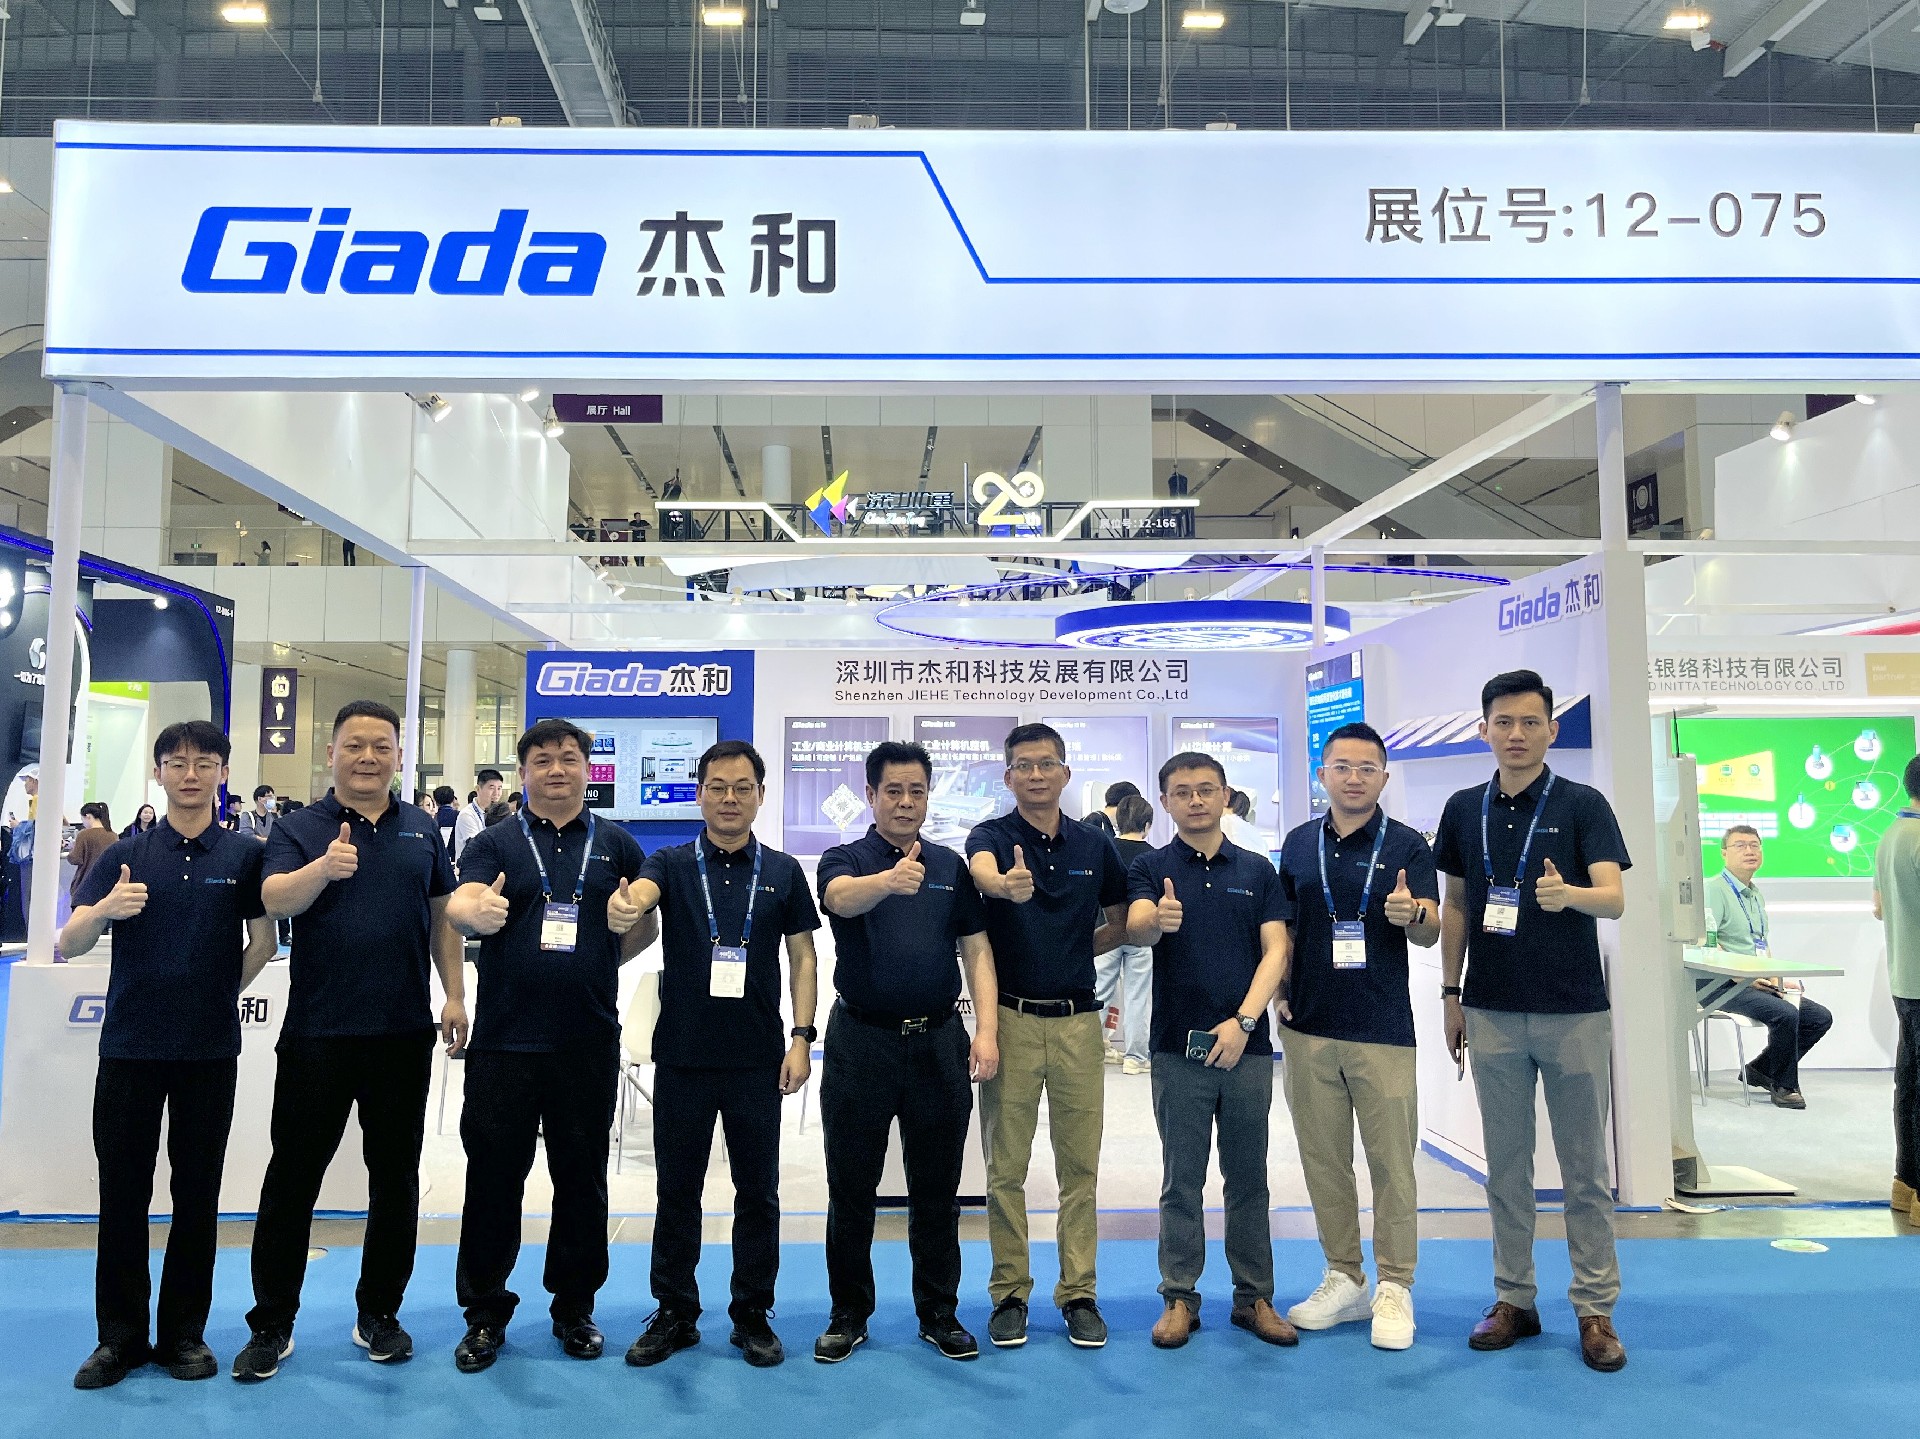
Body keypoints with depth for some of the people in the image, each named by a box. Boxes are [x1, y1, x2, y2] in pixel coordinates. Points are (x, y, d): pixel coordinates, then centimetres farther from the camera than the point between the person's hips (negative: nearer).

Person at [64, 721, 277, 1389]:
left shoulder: (244, 856, 1)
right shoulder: (124, 856, 3)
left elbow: (263, 941, 7)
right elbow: (68, 944, -3)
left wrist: (221, 993, 5)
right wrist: (105, 908, -22)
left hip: (210, 1050, -1)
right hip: (129, 1046, 1)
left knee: (198, 1194, 7)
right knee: (122, 1191, 6)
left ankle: (184, 1332, 20)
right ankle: (120, 1334, 20)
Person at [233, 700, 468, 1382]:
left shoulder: (421, 829, 8)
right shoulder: (297, 828, 0)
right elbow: (275, 898, -18)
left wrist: (455, 995, 6)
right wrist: (324, 867, -38)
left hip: (404, 1031, 3)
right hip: (317, 1032, -2)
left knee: (395, 1173, 10)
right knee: (294, 1174, 5)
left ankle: (379, 1313, 25)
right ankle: (271, 1324, 19)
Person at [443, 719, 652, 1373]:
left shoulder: (617, 845, 9)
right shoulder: (495, 843, 5)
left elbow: (646, 929, 13)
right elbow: (461, 905, -13)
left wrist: (629, 923, -10)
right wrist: (477, 912, -36)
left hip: (589, 1042, 1)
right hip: (504, 1041, -1)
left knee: (582, 1177, 10)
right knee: (493, 1177, 5)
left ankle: (574, 1307, 26)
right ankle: (485, 1313, 22)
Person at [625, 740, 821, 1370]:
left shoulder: (783, 872, 4)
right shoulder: (672, 864, 2)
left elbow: (803, 956, 5)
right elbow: (638, 891, -20)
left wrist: (802, 1038, -4)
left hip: (758, 1059, 0)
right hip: (682, 1056, 0)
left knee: (758, 1191, 8)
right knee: (676, 1189, 10)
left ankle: (753, 1315, 23)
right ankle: (674, 1313, 25)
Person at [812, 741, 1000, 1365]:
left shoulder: (951, 866, 8)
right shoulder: (844, 859, -1)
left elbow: (977, 950, 6)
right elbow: (842, 898, -26)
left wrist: (986, 1030, -6)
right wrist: (890, 880, -48)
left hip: (939, 1042, 2)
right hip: (862, 1040, -2)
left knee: (937, 1189, 10)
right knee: (851, 1187, 7)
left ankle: (939, 1313, 25)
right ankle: (848, 1314, 23)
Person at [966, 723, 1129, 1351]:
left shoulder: (1095, 845, 6)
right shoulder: (991, 835, -4)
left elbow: (1123, 922, 19)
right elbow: (982, 871, -30)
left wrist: (1072, 950, 4)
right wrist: (1005, 885, -53)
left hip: (1078, 1021, 2)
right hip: (1011, 1020, -2)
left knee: (1080, 1166, 8)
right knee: (1005, 1168, 6)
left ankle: (1079, 1293, 20)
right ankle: (1009, 1294, 19)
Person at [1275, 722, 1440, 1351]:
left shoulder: (1407, 845, -1)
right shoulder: (1298, 843, 8)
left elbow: (1432, 931, -7)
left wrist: (1411, 913, -29)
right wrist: (1281, 992, 4)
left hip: (1383, 1031, -3)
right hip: (1310, 1028, 3)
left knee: (1391, 1162, 2)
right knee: (1324, 1161, 10)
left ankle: (1394, 1288, 15)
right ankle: (1344, 1280, 24)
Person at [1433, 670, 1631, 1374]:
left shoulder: (1583, 805, -4)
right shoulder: (1465, 809, 6)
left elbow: (1614, 897, -14)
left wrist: (1567, 893, -36)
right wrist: (1450, 993, 8)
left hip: (1574, 1012, -3)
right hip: (1493, 1013, 3)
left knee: (1585, 1168, 5)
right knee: (1506, 1165, 11)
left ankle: (1595, 1309, 17)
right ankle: (1514, 1299, 22)